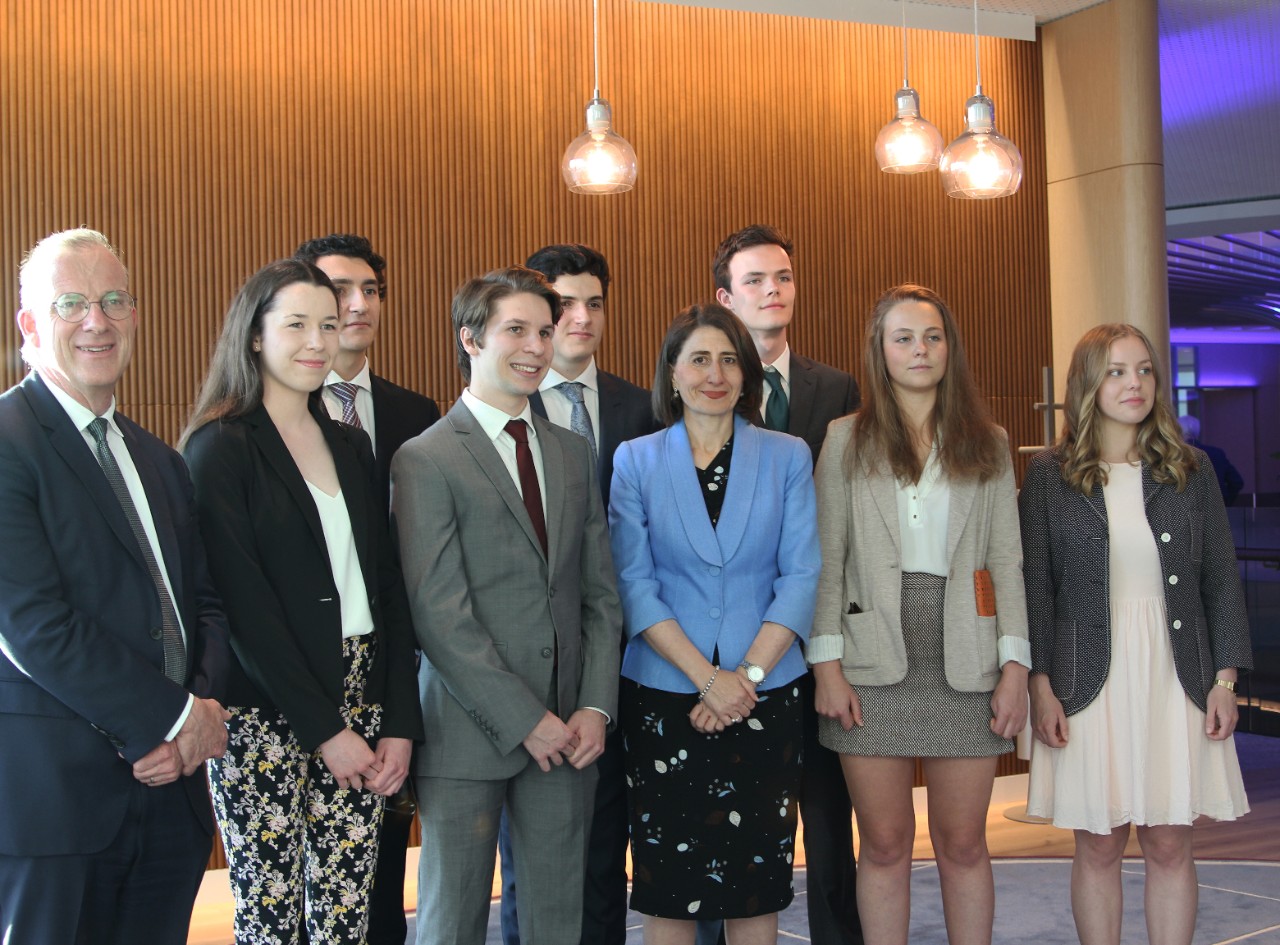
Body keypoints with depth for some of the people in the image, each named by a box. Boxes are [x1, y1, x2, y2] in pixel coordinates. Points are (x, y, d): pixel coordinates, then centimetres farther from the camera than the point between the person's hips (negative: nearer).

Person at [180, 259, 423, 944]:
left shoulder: (350, 445, 12)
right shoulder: (220, 448, -6)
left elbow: (387, 586, 9)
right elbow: (244, 605, -12)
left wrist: (400, 722, 0)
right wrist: (325, 731, -12)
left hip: (359, 706, 5)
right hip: (266, 717, -5)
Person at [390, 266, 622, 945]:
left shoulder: (573, 454, 12)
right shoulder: (426, 459, -6)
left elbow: (600, 591, 11)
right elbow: (438, 615, -12)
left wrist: (596, 706, -2)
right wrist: (526, 720, -13)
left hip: (567, 733, 5)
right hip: (470, 735, -5)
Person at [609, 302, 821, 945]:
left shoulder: (787, 457, 4)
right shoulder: (636, 460, 2)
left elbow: (800, 577, -1)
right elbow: (634, 584, -4)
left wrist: (747, 675, -12)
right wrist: (708, 677, -13)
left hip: (766, 695, 1)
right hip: (665, 697, 0)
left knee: (756, 875, 6)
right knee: (668, 883, 4)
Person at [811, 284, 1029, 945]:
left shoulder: (987, 444, 10)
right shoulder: (847, 440, 6)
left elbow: (1007, 560, 6)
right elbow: (825, 561, 2)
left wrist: (1015, 666, -2)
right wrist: (826, 663, -6)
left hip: (965, 664, 1)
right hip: (874, 663, -1)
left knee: (963, 843, 7)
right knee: (885, 844, 5)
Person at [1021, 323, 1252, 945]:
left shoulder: (1190, 470, 5)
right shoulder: (1049, 476, 0)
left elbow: (1222, 579, 6)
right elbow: (1034, 586, -1)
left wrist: (1225, 679, 0)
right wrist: (1041, 685, -6)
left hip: (1176, 679, 2)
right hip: (1090, 682, -1)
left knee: (1170, 846, 6)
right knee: (1099, 847, 6)